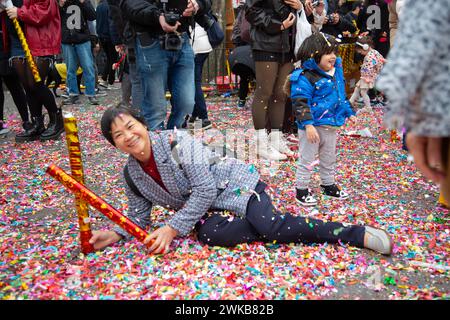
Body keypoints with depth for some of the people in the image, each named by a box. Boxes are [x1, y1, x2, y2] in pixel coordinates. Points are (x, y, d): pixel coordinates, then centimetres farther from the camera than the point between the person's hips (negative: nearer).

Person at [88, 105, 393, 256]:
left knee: (271, 225, -29)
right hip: (204, 210, 5)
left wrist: (172, 229, -23)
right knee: (208, 233, -32)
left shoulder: (175, 141, -19)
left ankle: (356, 233, -16)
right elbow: (138, 217, 11)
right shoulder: (132, 174, 2)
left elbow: (206, 189, -22)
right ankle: (271, 226, -16)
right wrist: (114, 234, -9)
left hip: (235, 183, -5)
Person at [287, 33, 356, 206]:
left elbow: (341, 96, 21)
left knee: (329, 158, 22)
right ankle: (302, 190, 16)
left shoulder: (336, 72, 9)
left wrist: (349, 113, 23)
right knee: (306, 159, 3)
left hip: (331, 125, 8)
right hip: (313, 126, -8)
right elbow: (300, 103, -23)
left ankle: (329, 185, 38)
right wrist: (308, 124, -29)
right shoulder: (305, 77, -19)